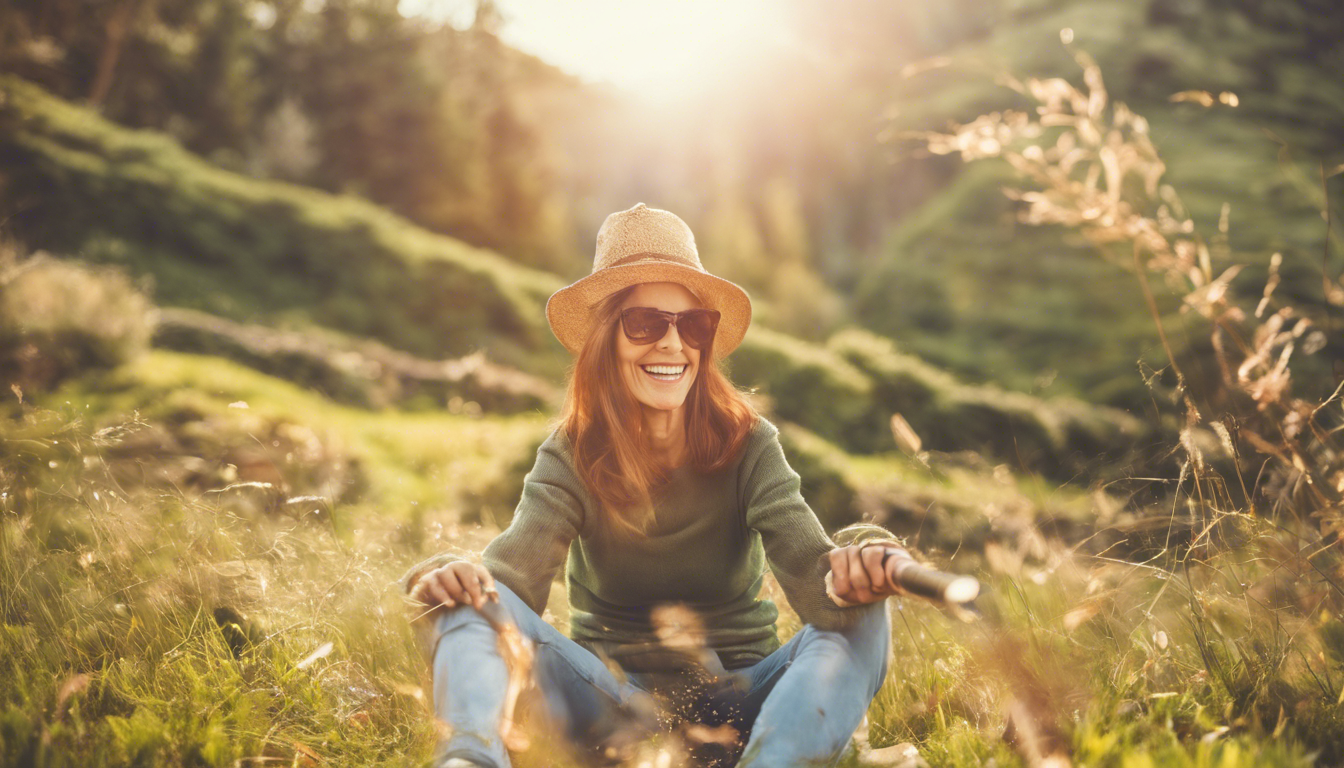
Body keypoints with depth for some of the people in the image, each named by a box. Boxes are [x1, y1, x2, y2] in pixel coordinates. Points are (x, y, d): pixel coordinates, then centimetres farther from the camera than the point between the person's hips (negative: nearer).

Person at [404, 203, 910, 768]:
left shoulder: (748, 445, -5)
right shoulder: (571, 457, -3)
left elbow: (812, 574, -19)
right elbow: (517, 567, -20)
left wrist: (860, 570, -43)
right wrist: (456, 577, -44)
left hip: (736, 699, 0)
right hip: (615, 703, 0)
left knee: (863, 622, -27)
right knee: (476, 605, -22)